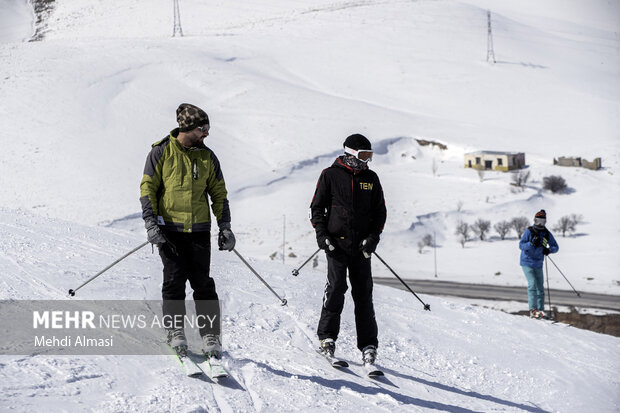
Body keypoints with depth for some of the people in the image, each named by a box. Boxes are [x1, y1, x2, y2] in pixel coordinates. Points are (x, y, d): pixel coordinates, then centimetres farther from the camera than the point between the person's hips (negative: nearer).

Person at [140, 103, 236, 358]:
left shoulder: (207, 157, 9)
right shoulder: (161, 152, -1)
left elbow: (219, 193, 15)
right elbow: (148, 188, 0)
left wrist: (225, 226, 7)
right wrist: (150, 222, -11)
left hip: (199, 229, 2)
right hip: (170, 228, -2)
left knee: (202, 282, -2)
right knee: (174, 279, -7)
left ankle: (210, 334, 4)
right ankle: (175, 330, 7)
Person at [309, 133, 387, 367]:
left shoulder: (371, 179, 12)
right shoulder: (330, 175, 3)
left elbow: (380, 211, 14)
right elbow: (317, 207, 7)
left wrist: (373, 237, 0)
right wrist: (321, 234, -6)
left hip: (361, 245, 2)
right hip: (336, 242, -2)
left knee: (363, 294, 0)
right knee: (336, 287, -13)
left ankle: (368, 345, 2)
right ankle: (327, 337, -3)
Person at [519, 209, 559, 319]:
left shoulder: (547, 234, 2)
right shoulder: (529, 232, -9)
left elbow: (556, 247, 5)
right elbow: (521, 245, -13)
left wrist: (549, 250, -17)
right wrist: (531, 243, -30)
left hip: (538, 264, 5)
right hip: (527, 262, -5)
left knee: (540, 287, 8)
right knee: (532, 284, -18)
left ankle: (540, 311, 17)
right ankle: (533, 310, -22)